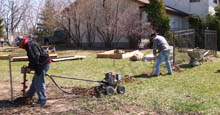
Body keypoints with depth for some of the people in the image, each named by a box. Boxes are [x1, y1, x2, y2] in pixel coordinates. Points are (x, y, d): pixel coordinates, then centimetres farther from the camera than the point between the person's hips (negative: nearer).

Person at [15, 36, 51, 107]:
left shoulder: (30, 44, -15)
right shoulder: (28, 45, 19)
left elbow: (35, 57, -24)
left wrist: (30, 67, -17)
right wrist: (29, 67, 15)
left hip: (44, 63, -11)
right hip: (42, 64, 11)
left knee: (39, 82, -8)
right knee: (35, 81, 20)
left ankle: (42, 101, -3)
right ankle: (28, 96, 33)